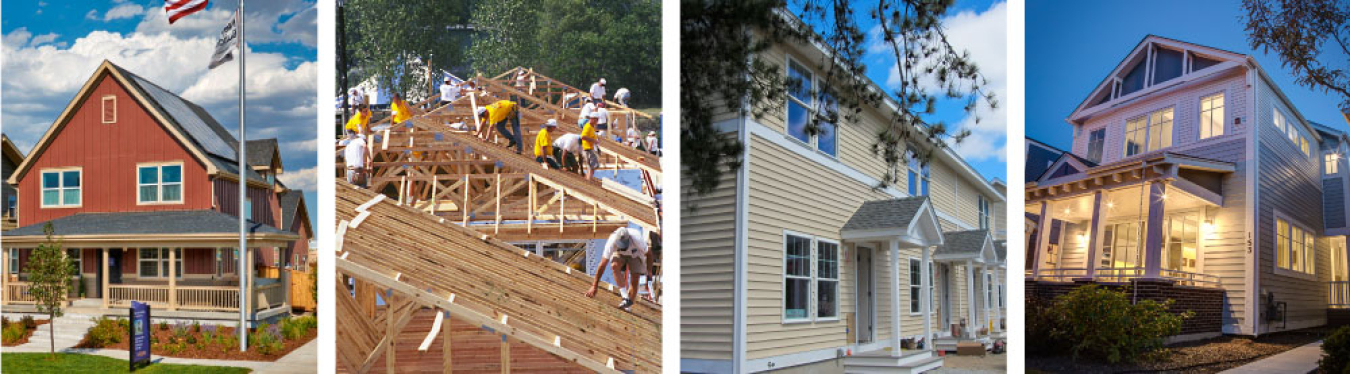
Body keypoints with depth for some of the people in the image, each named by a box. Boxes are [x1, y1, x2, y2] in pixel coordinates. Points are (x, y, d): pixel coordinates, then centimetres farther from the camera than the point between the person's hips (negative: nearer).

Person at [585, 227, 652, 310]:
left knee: (634, 282, -17)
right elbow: (602, 265, -33)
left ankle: (628, 307, -2)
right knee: (615, 266, -32)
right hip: (619, 254, 1)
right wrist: (594, 286, -33)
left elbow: (648, 255, -22)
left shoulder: (637, 239, -41)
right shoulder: (612, 242, -37)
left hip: (636, 254, -1)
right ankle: (625, 297, -28)